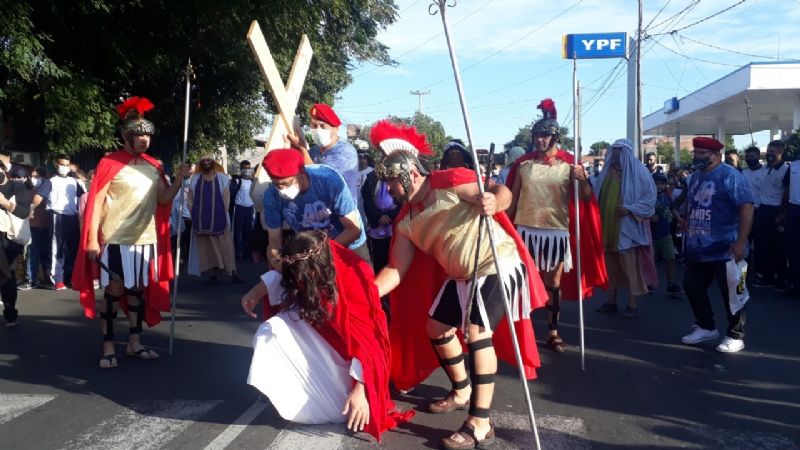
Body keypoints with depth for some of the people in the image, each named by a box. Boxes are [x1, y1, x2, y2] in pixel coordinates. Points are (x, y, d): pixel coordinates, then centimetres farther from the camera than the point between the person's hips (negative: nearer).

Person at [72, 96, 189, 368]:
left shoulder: (153, 166, 8)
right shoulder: (110, 164, -7)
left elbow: (164, 200, 8)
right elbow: (96, 202, -10)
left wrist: (179, 181, -8)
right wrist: (92, 239, -15)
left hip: (146, 239, 5)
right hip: (115, 240, -5)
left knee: (139, 289, 12)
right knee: (114, 291, 1)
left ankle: (134, 343, 23)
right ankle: (108, 347, 11)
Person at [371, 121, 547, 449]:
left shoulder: (451, 182, -15)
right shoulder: (406, 221, 6)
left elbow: (502, 192, -22)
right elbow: (396, 269, 3)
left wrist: (493, 203, -45)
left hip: (498, 264, -9)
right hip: (461, 276, 9)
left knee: (477, 332, -20)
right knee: (436, 327, 15)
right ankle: (462, 392, 36)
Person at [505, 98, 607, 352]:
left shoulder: (569, 165, 0)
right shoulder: (523, 164, 3)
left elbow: (587, 199, -3)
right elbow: (513, 199, 7)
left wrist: (582, 180, -23)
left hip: (557, 231, 0)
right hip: (526, 229, 1)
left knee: (554, 282, 6)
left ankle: (553, 332, 15)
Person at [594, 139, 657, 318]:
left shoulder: (638, 171, -4)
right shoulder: (608, 171, 12)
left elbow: (650, 198, -7)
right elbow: (601, 195, 17)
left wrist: (629, 209, -19)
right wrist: (598, 214, 2)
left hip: (628, 227, -5)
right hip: (608, 226, 5)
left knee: (630, 265, -3)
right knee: (610, 264, 9)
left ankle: (633, 304, 4)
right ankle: (611, 300, 18)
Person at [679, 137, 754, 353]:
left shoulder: (729, 176, -14)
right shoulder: (695, 176, 11)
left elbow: (746, 207, -21)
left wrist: (740, 242, -25)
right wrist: (687, 222, 13)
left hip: (725, 250, -8)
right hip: (698, 249, 8)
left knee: (731, 294, 3)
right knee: (692, 287, 14)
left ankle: (735, 336, 17)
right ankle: (706, 327, 31)